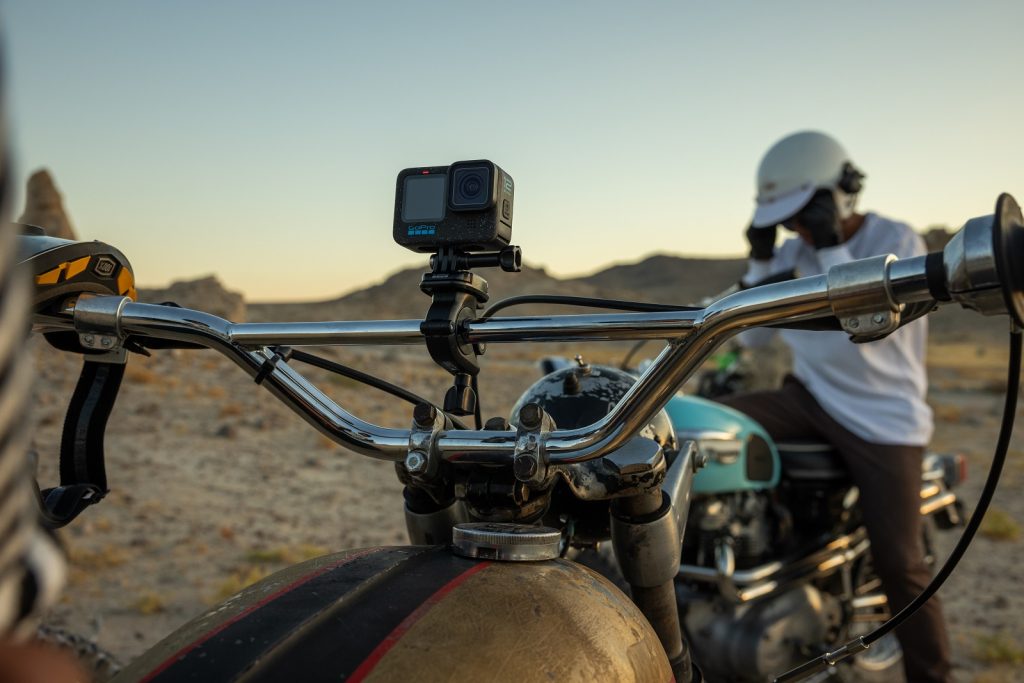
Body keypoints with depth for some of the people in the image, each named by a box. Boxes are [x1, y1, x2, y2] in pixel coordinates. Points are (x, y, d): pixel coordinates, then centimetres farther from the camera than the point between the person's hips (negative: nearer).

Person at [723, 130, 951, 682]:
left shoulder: (898, 242, -10)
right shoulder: (794, 251, 4)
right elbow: (751, 337, 5)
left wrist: (833, 248, -26)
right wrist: (760, 259, -4)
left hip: (882, 418, -4)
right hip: (810, 398, 5)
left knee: (899, 561, -6)